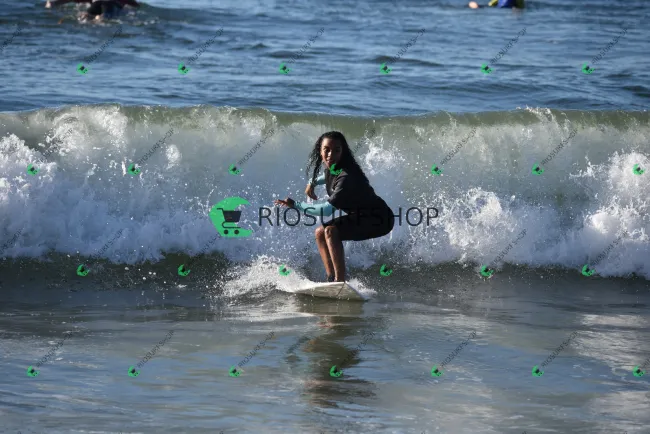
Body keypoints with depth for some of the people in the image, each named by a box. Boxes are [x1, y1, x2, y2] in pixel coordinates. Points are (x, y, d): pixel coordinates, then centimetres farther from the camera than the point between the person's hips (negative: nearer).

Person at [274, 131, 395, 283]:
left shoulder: (347, 176, -29)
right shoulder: (332, 169, -1)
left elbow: (327, 209, -33)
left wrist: (296, 205, -25)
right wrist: (313, 183, 10)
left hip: (378, 219, -10)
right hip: (360, 216, 10)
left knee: (331, 231, -27)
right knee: (320, 233, 10)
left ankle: (340, 281, -32)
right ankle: (331, 279, 3)